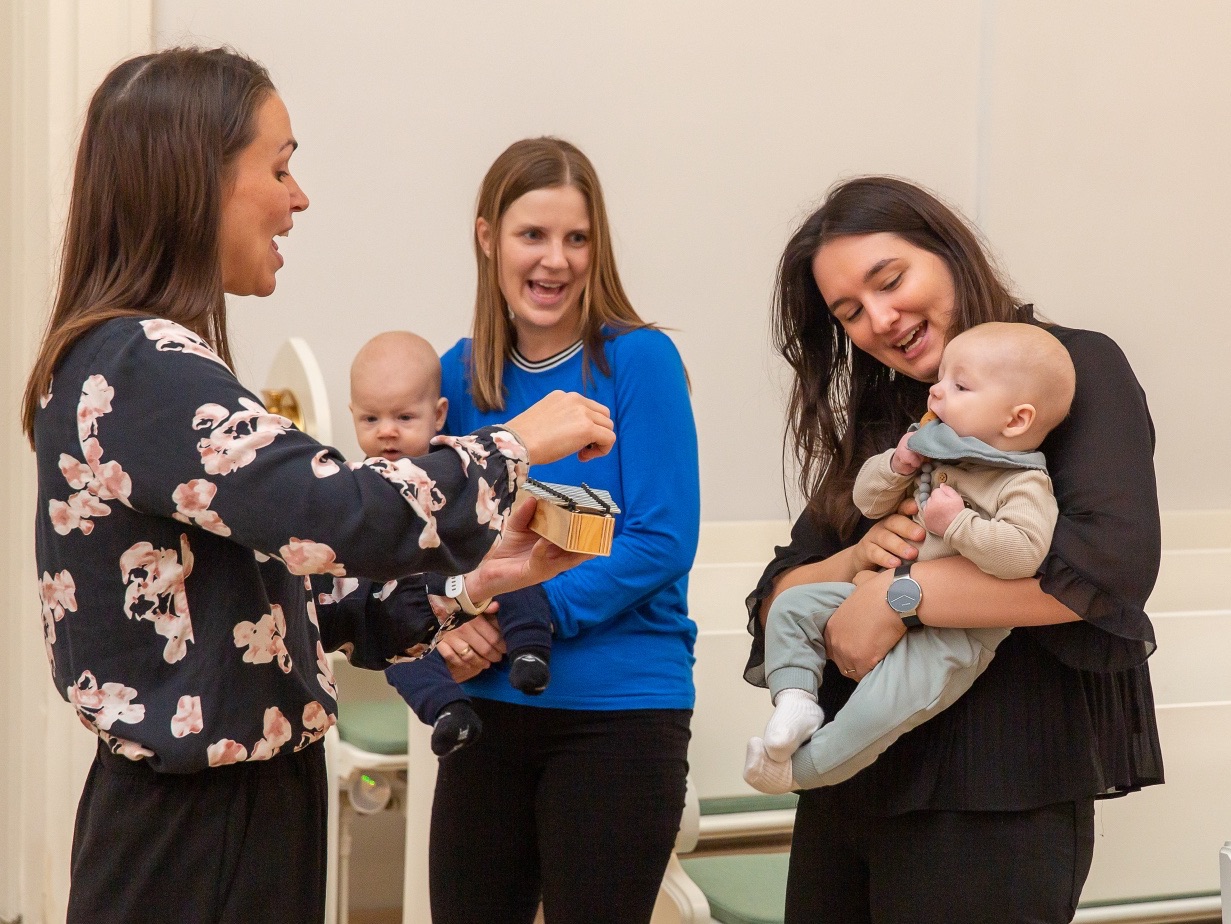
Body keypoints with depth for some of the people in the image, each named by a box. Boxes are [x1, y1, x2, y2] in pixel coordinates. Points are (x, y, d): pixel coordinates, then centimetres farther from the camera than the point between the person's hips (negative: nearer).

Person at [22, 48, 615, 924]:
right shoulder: (142, 367, -19)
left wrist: (469, 581, 9)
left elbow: (265, 592, 14)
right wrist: (517, 443, -14)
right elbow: (343, 514, -30)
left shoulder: (128, 360, 11)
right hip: (200, 831, -10)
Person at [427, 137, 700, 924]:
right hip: (487, 705, 4)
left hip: (618, 711, -4)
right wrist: (450, 626, -10)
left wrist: (529, 615, -18)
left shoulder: (638, 360, -9)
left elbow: (662, 539, -13)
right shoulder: (459, 376, 4)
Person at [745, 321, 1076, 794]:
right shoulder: (930, 450, 11)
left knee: (882, 704, -27)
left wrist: (957, 523, -26)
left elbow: (1024, 552, -32)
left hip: (952, 633, -8)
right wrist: (897, 467, -1)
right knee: (792, 606, 2)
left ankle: (801, 768, -10)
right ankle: (796, 698, -6)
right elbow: (868, 500, 18)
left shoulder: (1025, 486, -13)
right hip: (886, 599, 8)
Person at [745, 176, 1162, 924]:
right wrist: (855, 561, -11)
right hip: (849, 790, 6)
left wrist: (895, 594, -20)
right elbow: (775, 604, 9)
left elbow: (1113, 558, -22)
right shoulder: (878, 422, 13)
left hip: (995, 802, -6)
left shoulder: (1075, 370, -5)